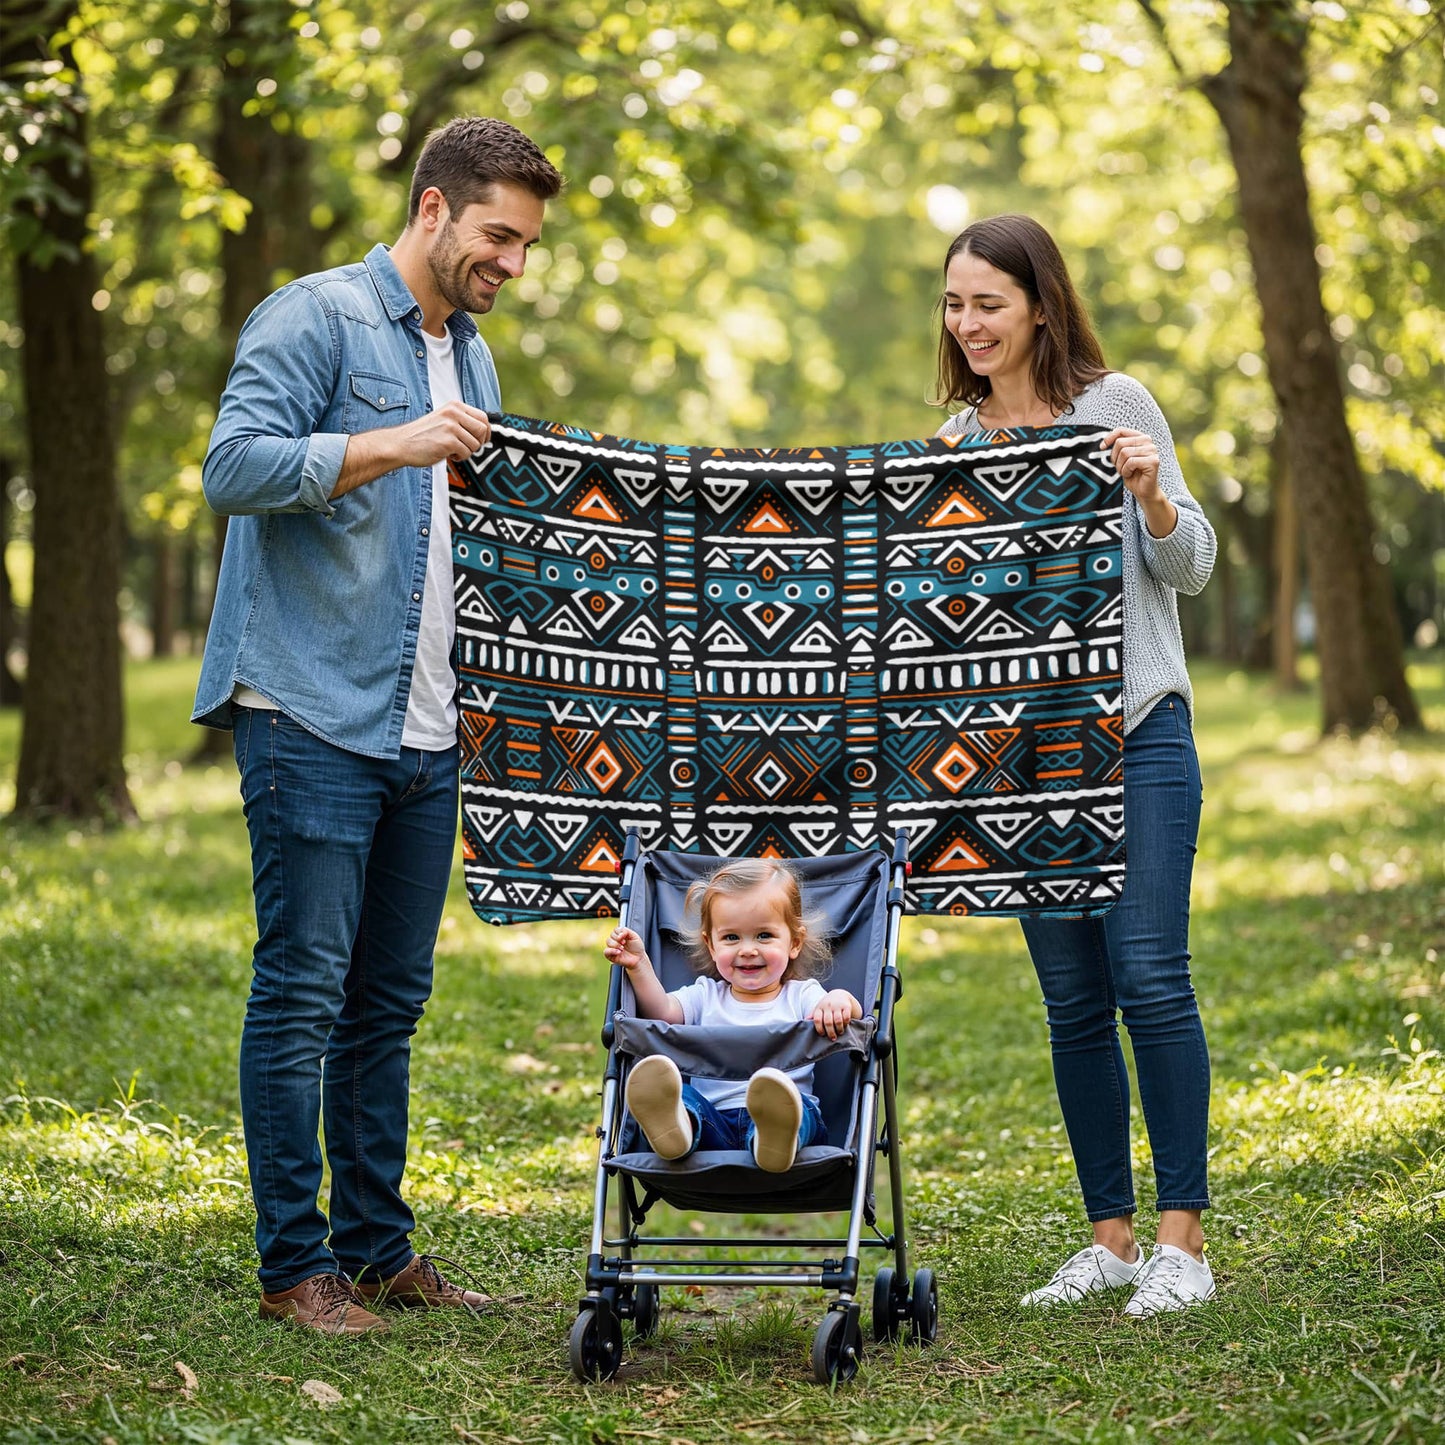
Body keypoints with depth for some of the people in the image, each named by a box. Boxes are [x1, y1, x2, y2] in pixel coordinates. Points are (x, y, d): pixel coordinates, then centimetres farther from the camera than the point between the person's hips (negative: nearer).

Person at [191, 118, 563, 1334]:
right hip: (314, 718, -8)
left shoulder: (473, 358, 20)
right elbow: (233, 468, -16)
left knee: (390, 1001, 11)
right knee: (303, 992, -4)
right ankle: (294, 1264, 3)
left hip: (425, 731, 8)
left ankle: (377, 1245, 19)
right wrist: (390, 445, -22)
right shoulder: (316, 318, -5)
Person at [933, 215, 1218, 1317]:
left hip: (1137, 730, -4)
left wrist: (1151, 493, -18)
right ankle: (1111, 1236, 13)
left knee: (1150, 977, -10)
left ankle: (1182, 1239, -2)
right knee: (1072, 998, 6)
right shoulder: (957, 438, 13)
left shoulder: (1115, 405, 0)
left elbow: (1192, 568, -1)